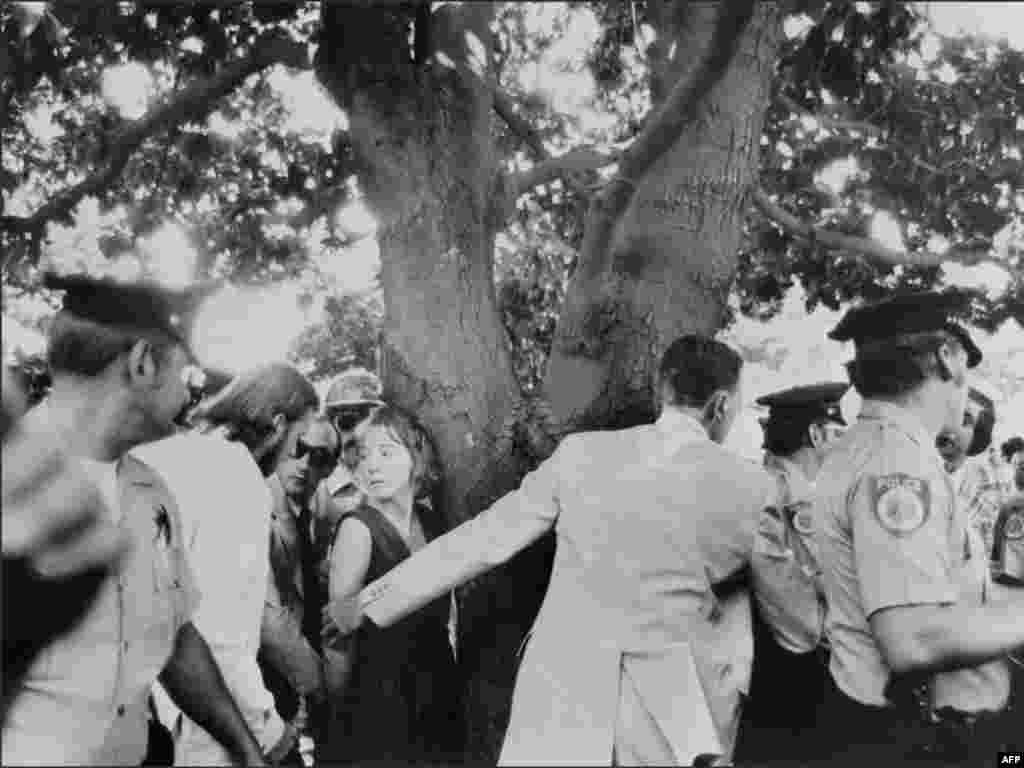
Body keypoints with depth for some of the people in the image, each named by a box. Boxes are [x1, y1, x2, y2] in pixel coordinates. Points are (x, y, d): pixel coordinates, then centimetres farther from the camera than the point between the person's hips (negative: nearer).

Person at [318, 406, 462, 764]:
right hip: (380, 697, -6)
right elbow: (339, 639, -12)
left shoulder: (432, 521, 3)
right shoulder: (358, 527, -15)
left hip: (440, 693, 6)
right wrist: (340, 710, -6)